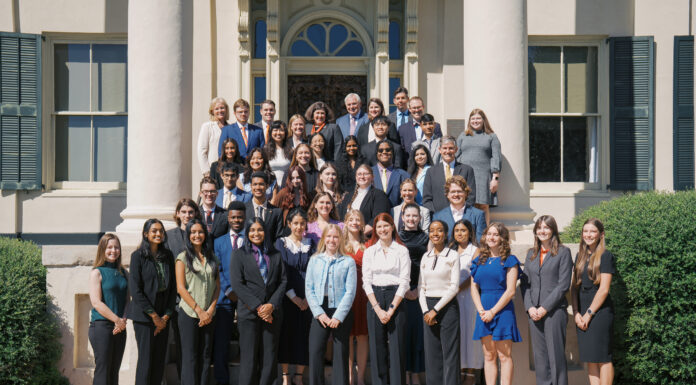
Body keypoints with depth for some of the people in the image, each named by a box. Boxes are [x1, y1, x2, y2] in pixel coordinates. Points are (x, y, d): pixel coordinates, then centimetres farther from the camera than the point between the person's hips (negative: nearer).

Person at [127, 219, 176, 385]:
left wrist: (166, 315, 1)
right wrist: (154, 316, -9)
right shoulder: (138, 256, -4)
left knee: (160, 360, 4)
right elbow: (135, 290, -9)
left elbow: (173, 287, 10)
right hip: (144, 315, -4)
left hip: (163, 317, 4)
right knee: (146, 359, -3)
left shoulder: (168, 256, 10)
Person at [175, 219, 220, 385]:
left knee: (205, 355, 5)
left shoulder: (212, 258, 12)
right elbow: (181, 288, -7)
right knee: (190, 357, -2)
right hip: (189, 313, -4)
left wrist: (210, 310, -4)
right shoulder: (183, 257, -1)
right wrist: (199, 310, -10)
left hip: (208, 315, 4)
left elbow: (217, 286, 10)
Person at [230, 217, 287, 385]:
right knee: (249, 357, -2)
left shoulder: (275, 255, 12)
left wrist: (272, 305, -8)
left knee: (269, 358, 1)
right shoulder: (239, 254, 5)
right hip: (249, 313, -2)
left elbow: (283, 281, 7)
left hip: (272, 313, 2)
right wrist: (258, 307, -11)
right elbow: (237, 283, -4)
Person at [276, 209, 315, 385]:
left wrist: (308, 298, -8)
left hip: (307, 299, 2)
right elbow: (281, 273, -5)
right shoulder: (281, 243, 1)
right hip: (287, 297, -1)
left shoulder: (312, 244, 7)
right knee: (286, 334, 1)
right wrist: (294, 298, -11)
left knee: (304, 335, 0)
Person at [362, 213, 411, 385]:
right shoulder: (369, 252, 9)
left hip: (396, 300, -2)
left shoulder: (402, 251, 2)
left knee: (397, 346, -4)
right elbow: (366, 282, 4)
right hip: (374, 301, 2)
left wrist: (391, 309, -10)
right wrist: (378, 309, -7)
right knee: (377, 346, 2)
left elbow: (404, 281, -3)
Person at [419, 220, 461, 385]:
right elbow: (421, 287, 10)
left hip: (447, 306, -4)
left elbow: (454, 287, -8)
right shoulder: (425, 257, 11)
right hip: (428, 308, 4)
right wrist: (425, 311, -3)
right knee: (431, 353, 6)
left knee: (449, 352, -3)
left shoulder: (453, 256, -2)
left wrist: (436, 309, -12)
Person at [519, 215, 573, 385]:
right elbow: (525, 283, 12)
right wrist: (530, 307, -3)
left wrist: (544, 308, -11)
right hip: (534, 313, 5)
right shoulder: (531, 254, 16)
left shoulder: (563, 252, 0)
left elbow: (563, 285, -7)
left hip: (554, 311, -5)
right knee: (539, 356, 6)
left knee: (556, 355, -3)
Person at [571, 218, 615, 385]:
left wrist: (589, 314, -10)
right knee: (590, 358, 7)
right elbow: (574, 287, 12)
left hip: (600, 311, -6)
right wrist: (576, 313, 0)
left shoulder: (605, 256, -5)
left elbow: (604, 289, -10)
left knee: (602, 357, -4)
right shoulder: (580, 256, 14)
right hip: (582, 314, 6)